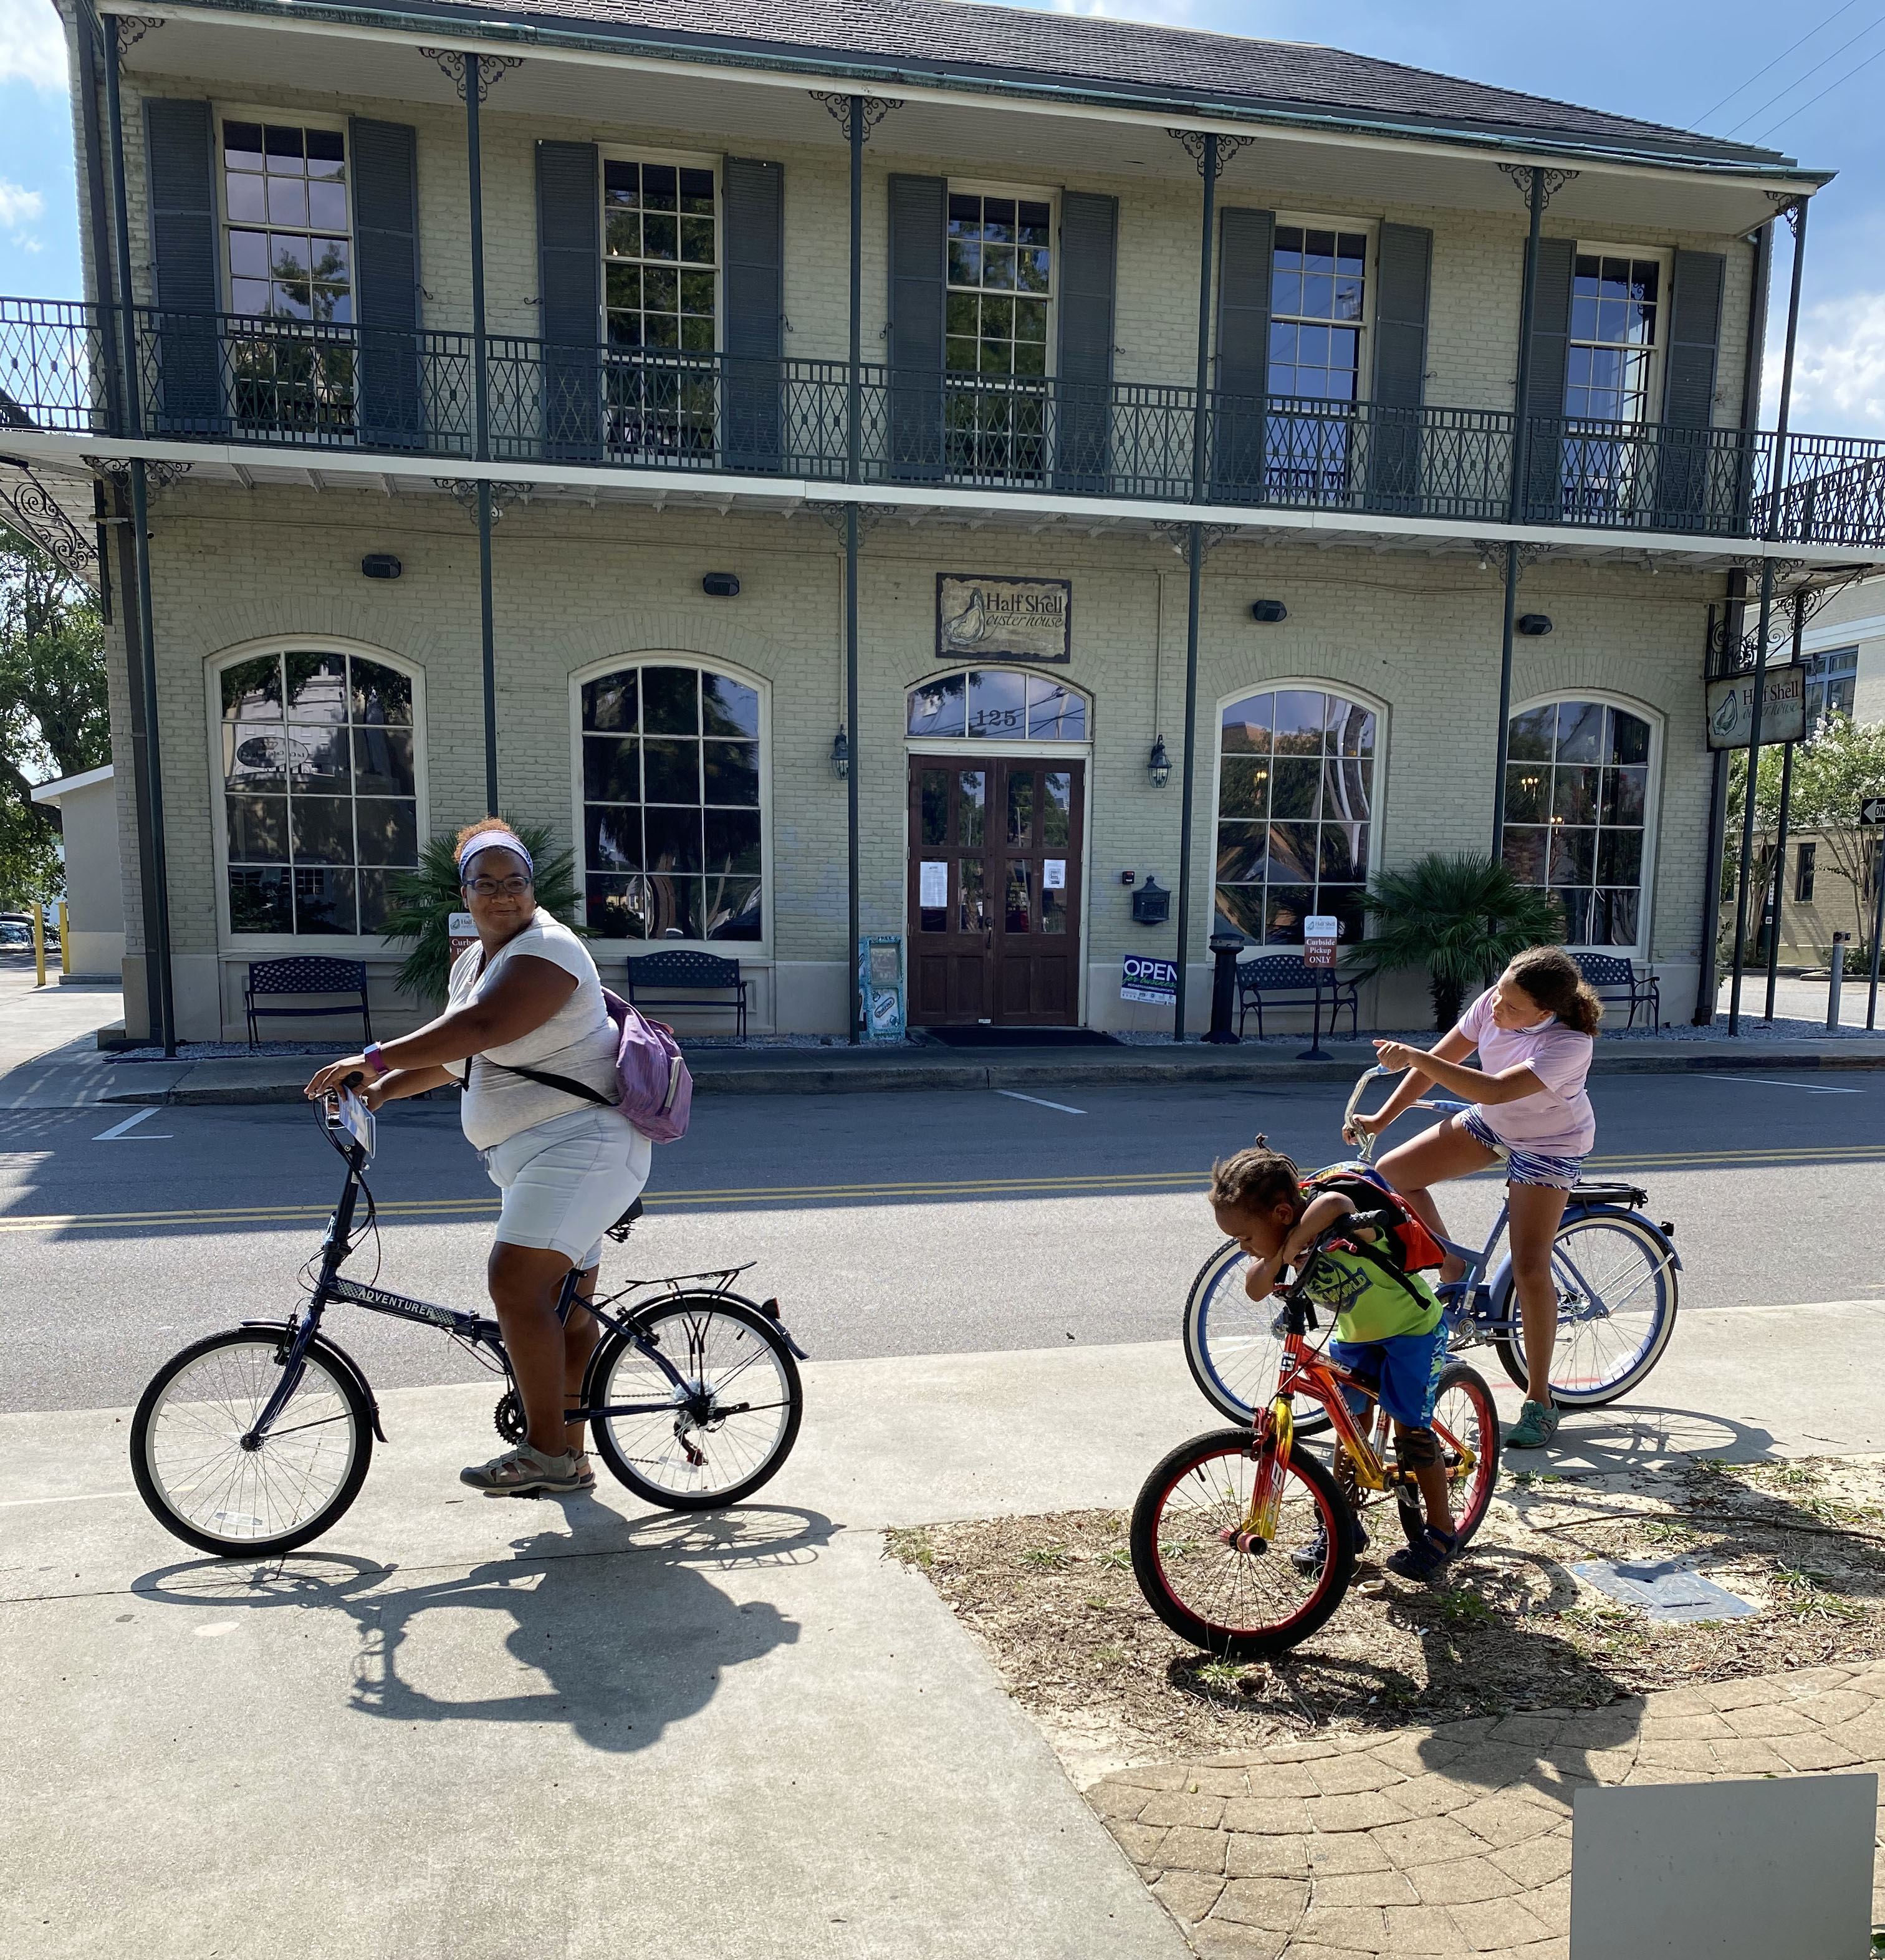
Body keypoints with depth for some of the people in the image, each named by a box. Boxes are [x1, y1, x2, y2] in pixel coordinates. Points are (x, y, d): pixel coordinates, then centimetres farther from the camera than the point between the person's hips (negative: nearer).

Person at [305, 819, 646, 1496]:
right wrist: (383, 1088, 9)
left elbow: (482, 1027, -28)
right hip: (534, 1155, 10)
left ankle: (546, 1449, -10)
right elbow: (456, 1054, 23)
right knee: (563, 1303, 13)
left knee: (516, 1282, -19)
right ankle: (569, 1455, 22)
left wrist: (377, 1058, -27)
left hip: (582, 1143, -10)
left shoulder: (547, 948, -15)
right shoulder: (473, 961, 16)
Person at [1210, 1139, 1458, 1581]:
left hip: (1412, 1328, -7)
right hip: (1356, 1334, 7)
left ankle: (1441, 1531, 16)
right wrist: (1277, 1258, -34)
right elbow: (1255, 1290, -16)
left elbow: (1333, 1204, -61)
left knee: (1411, 1428, -3)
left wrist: (1293, 1246, -50)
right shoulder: (1289, 1235, -13)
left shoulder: (1339, 1225, -36)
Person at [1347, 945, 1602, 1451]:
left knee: (1529, 1271, -11)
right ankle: (1454, 1279, 12)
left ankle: (1539, 1401, 5)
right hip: (1489, 1124, 6)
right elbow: (1442, 1058, -7)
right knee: (1393, 1175, -5)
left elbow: (1495, 1090, -44)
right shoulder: (1492, 1002, -17)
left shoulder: (1570, 1044, -35)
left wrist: (1412, 1057, -44)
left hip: (1548, 1148, -6)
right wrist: (1382, 1118, -9)